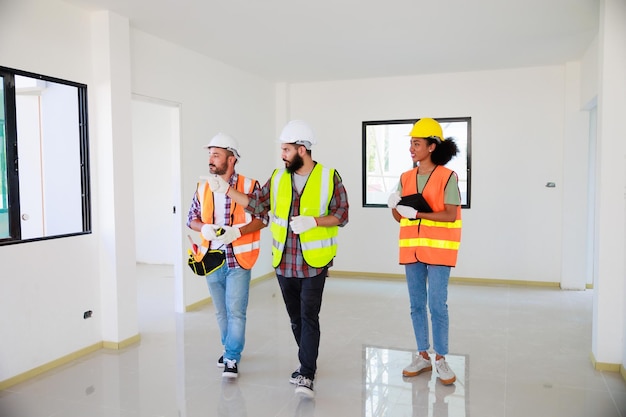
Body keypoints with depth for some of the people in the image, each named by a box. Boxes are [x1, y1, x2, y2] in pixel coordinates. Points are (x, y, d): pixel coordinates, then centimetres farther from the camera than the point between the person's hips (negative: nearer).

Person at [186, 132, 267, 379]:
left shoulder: (249, 186, -7)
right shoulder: (203, 188, 5)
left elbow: (262, 218, -6)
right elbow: (191, 218, 12)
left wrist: (236, 231, -20)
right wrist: (204, 228, -11)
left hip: (238, 260, -4)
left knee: (236, 311, -4)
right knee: (221, 311, 17)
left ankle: (232, 359, 9)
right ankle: (230, 348, 36)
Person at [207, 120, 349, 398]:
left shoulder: (329, 177, -6)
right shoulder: (278, 178, 6)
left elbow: (341, 215, -7)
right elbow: (257, 204, 4)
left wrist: (312, 221, -21)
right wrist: (227, 190, -4)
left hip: (314, 263, -4)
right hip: (284, 262, 5)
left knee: (309, 317, -6)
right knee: (295, 317, 15)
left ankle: (306, 376, 2)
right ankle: (307, 363, 33)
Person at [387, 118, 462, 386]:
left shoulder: (447, 177, -7)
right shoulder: (406, 178, 8)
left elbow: (451, 215, -13)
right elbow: (400, 218, 9)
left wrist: (418, 213, -22)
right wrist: (394, 206, -13)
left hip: (438, 248, -5)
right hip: (412, 248, 5)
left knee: (437, 305, -4)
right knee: (416, 305, 10)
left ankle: (440, 359, 12)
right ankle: (422, 356, 22)